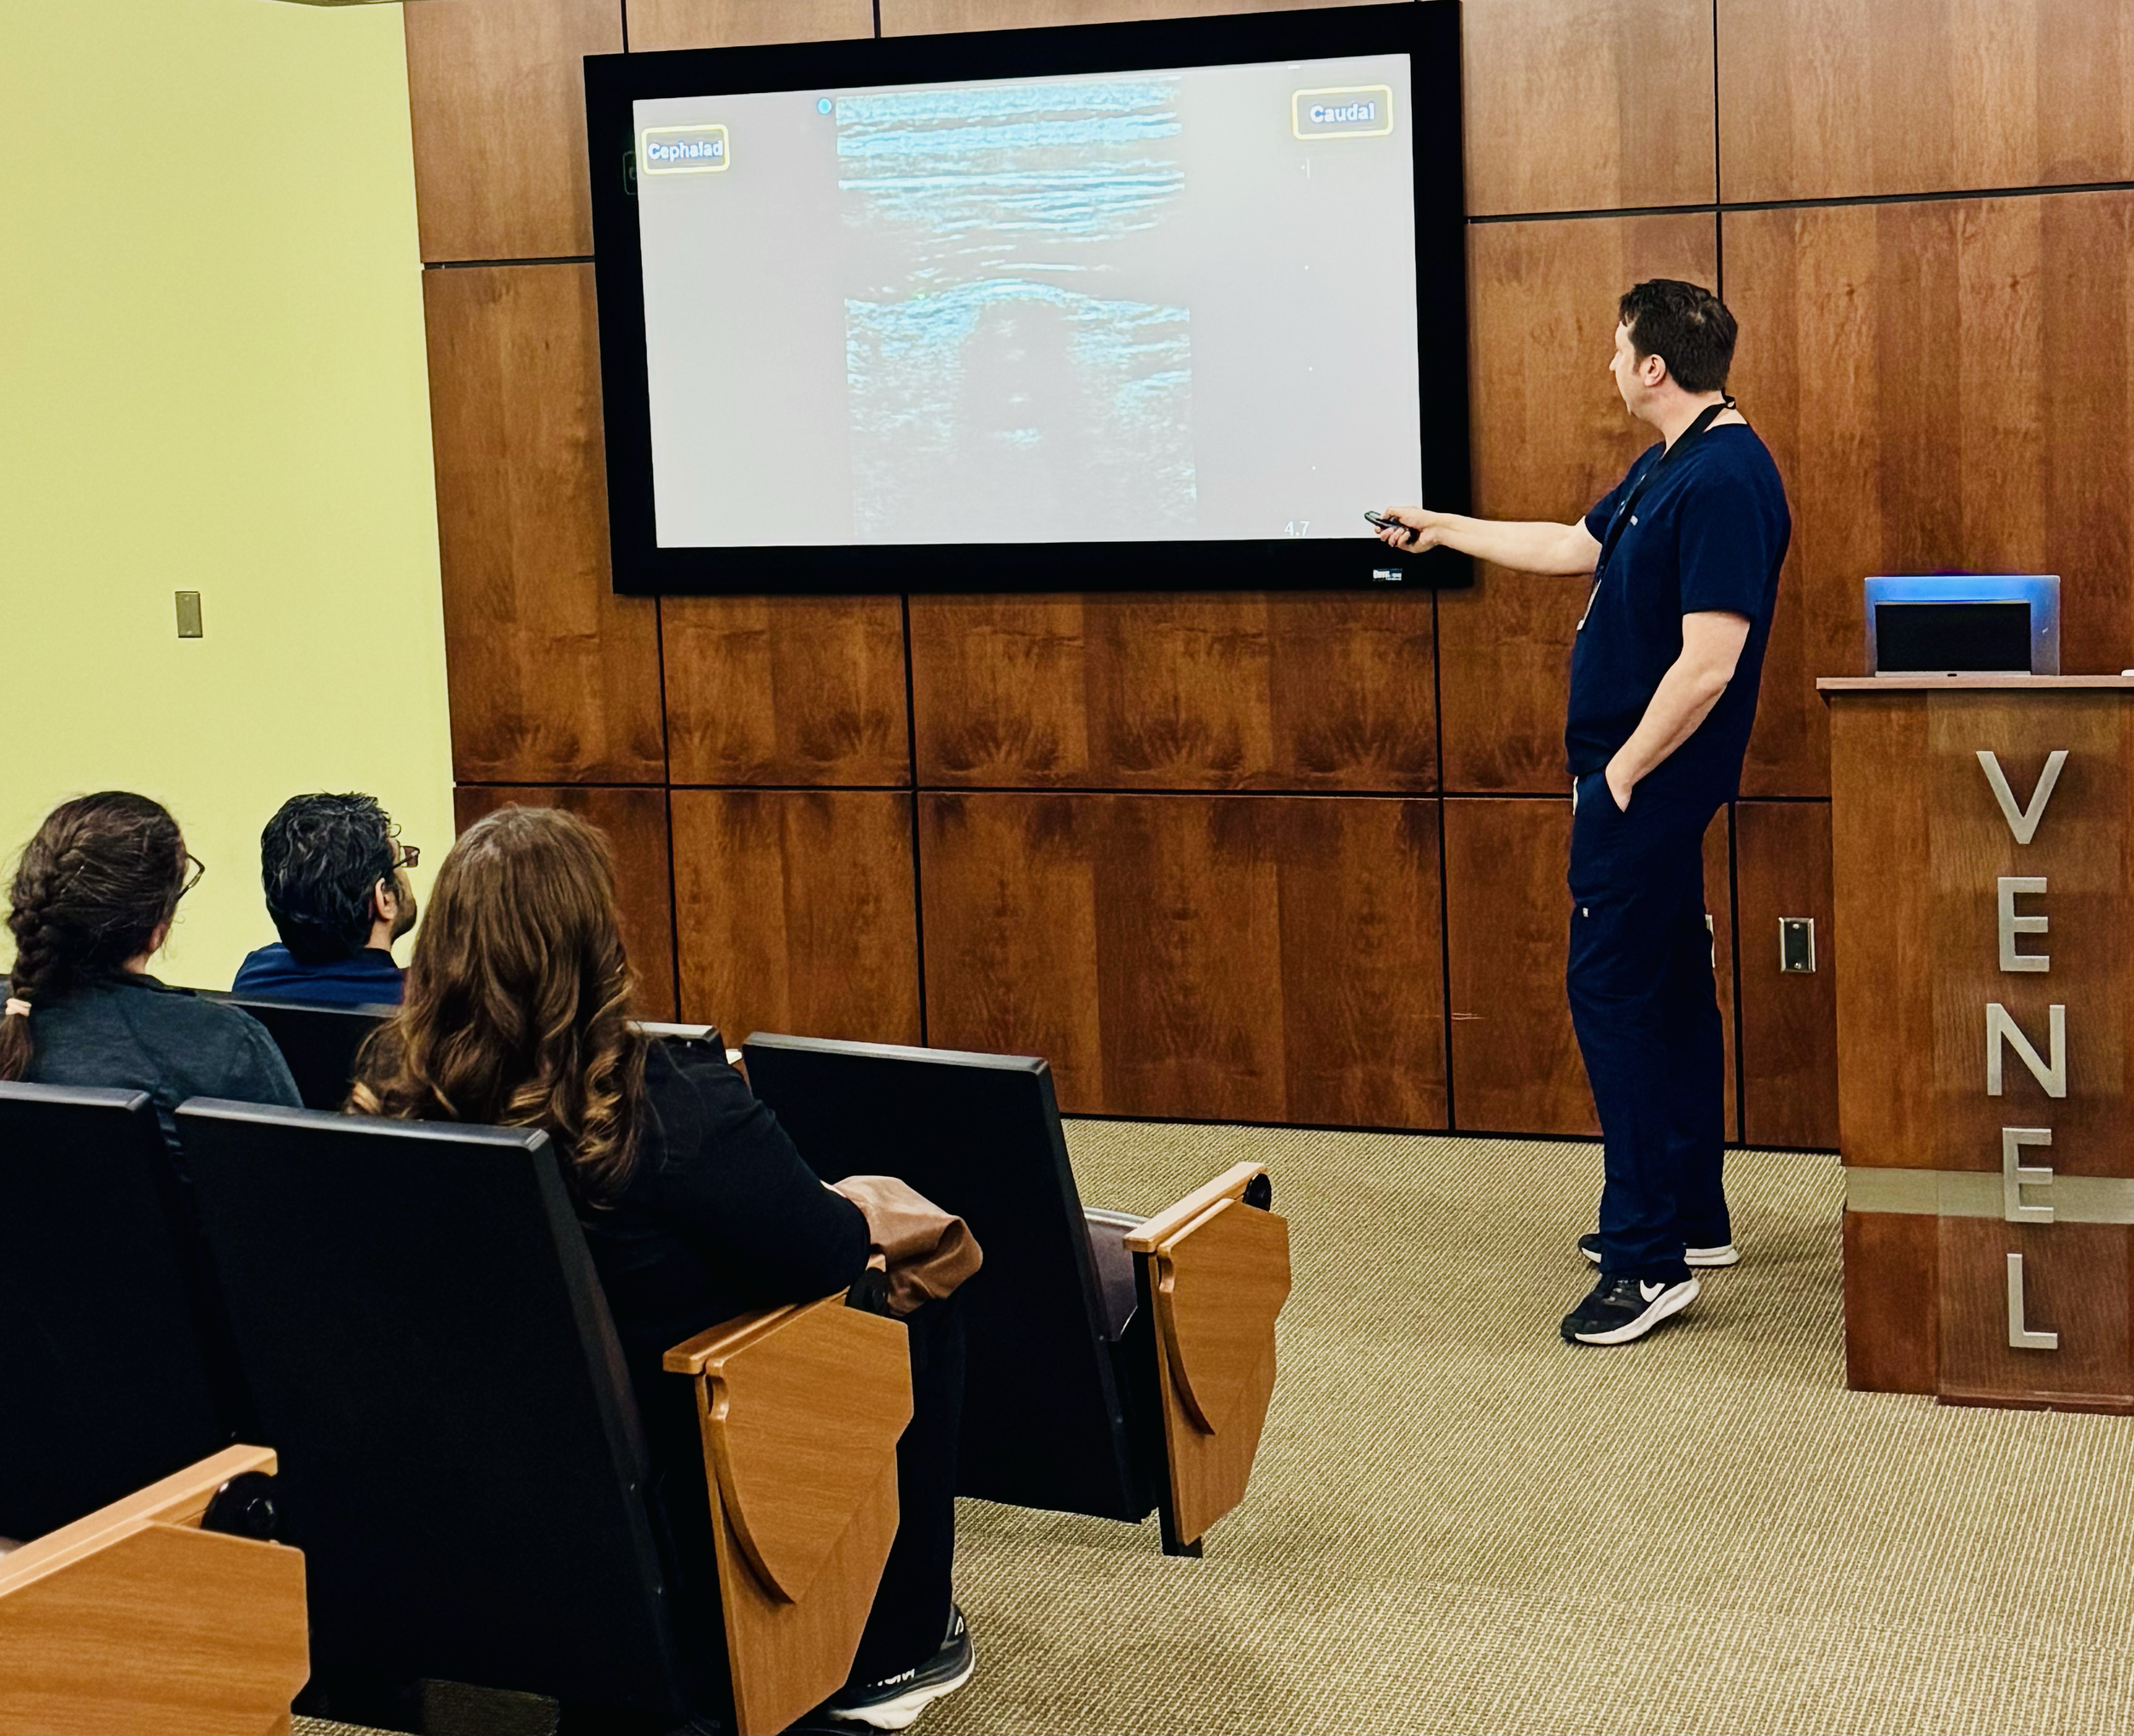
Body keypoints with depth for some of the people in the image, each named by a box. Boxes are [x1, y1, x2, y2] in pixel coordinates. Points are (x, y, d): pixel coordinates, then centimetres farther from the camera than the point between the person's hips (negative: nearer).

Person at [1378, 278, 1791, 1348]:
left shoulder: (1724, 480, -21)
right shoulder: (1667, 466, 11)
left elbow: (1708, 664, -26)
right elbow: (1576, 547, 25)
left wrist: (1621, 776, -19)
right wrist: (1443, 530, 31)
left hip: (1646, 779, -10)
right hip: (1649, 782, 10)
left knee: (1611, 993, -8)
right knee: (1666, 986, 16)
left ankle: (1649, 1257, -5)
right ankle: (1693, 1218, 26)